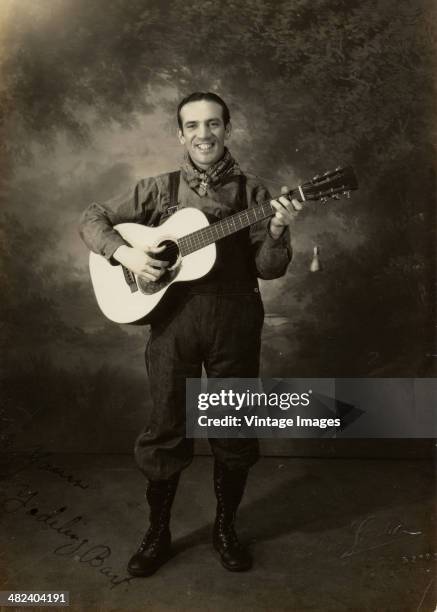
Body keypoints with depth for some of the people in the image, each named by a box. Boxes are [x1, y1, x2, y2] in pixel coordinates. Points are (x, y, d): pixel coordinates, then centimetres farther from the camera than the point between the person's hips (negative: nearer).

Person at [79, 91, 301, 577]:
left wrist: (276, 232, -20)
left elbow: (268, 269, -1)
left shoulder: (250, 192, 4)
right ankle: (157, 534, 28)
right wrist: (124, 252, -9)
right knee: (165, 429, 7)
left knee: (233, 429, 9)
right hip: (172, 318, 0)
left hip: (234, 319, 0)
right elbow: (93, 219, 9)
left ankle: (225, 529, 31)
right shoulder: (158, 189, 6)